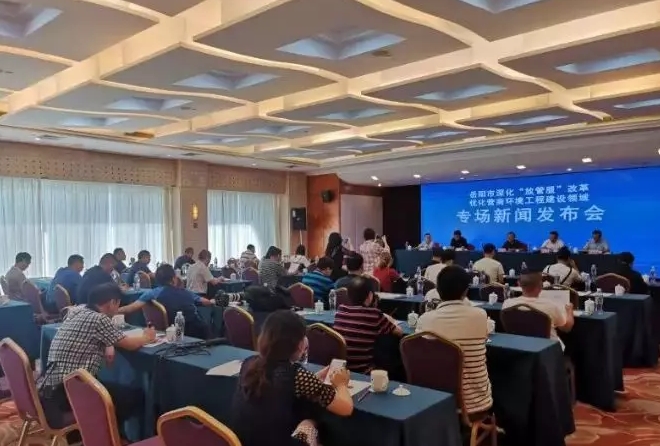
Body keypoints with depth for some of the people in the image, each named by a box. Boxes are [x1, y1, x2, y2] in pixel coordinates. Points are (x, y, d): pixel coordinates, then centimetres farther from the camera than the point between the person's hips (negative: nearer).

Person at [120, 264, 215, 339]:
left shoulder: (152, 294, -1)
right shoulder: (185, 292, 8)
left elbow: (132, 308, -10)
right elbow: (204, 302, 24)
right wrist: (211, 302, 46)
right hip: (198, 331, 1)